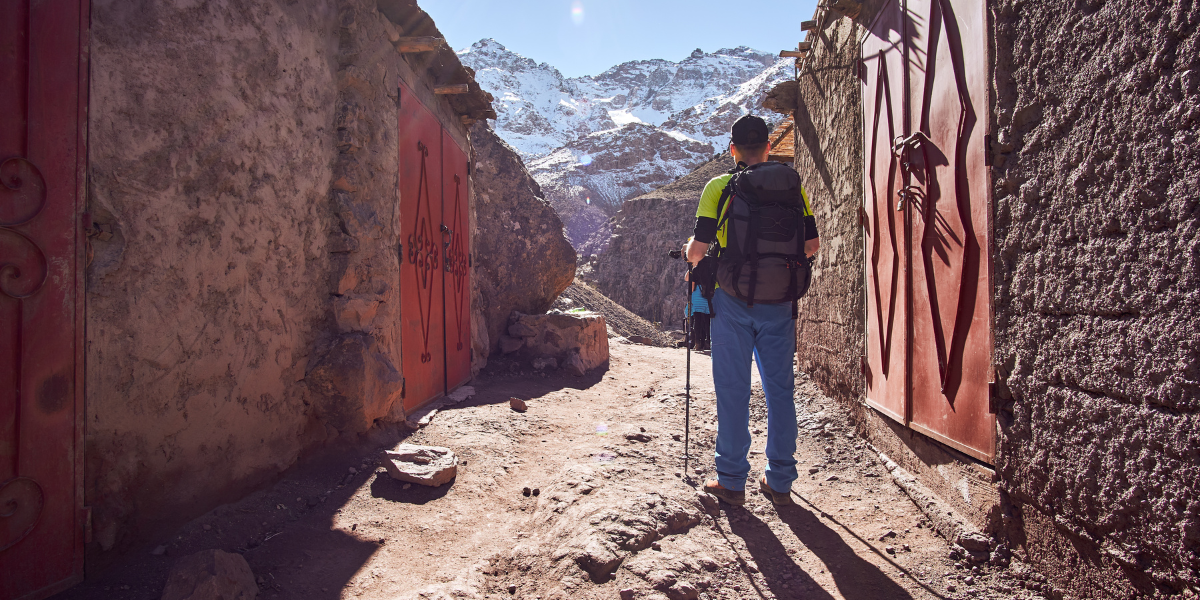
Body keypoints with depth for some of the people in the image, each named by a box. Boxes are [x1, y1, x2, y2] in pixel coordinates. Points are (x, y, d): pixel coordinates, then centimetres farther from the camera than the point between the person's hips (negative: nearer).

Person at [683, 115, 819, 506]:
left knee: (733, 390, 5)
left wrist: (690, 254, 16)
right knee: (780, 389, 11)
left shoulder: (719, 187, -4)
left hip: (732, 300, -2)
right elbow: (811, 245, 7)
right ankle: (780, 481, 19)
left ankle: (731, 481, 13)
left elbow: (698, 247, -7)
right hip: (778, 301, 3)